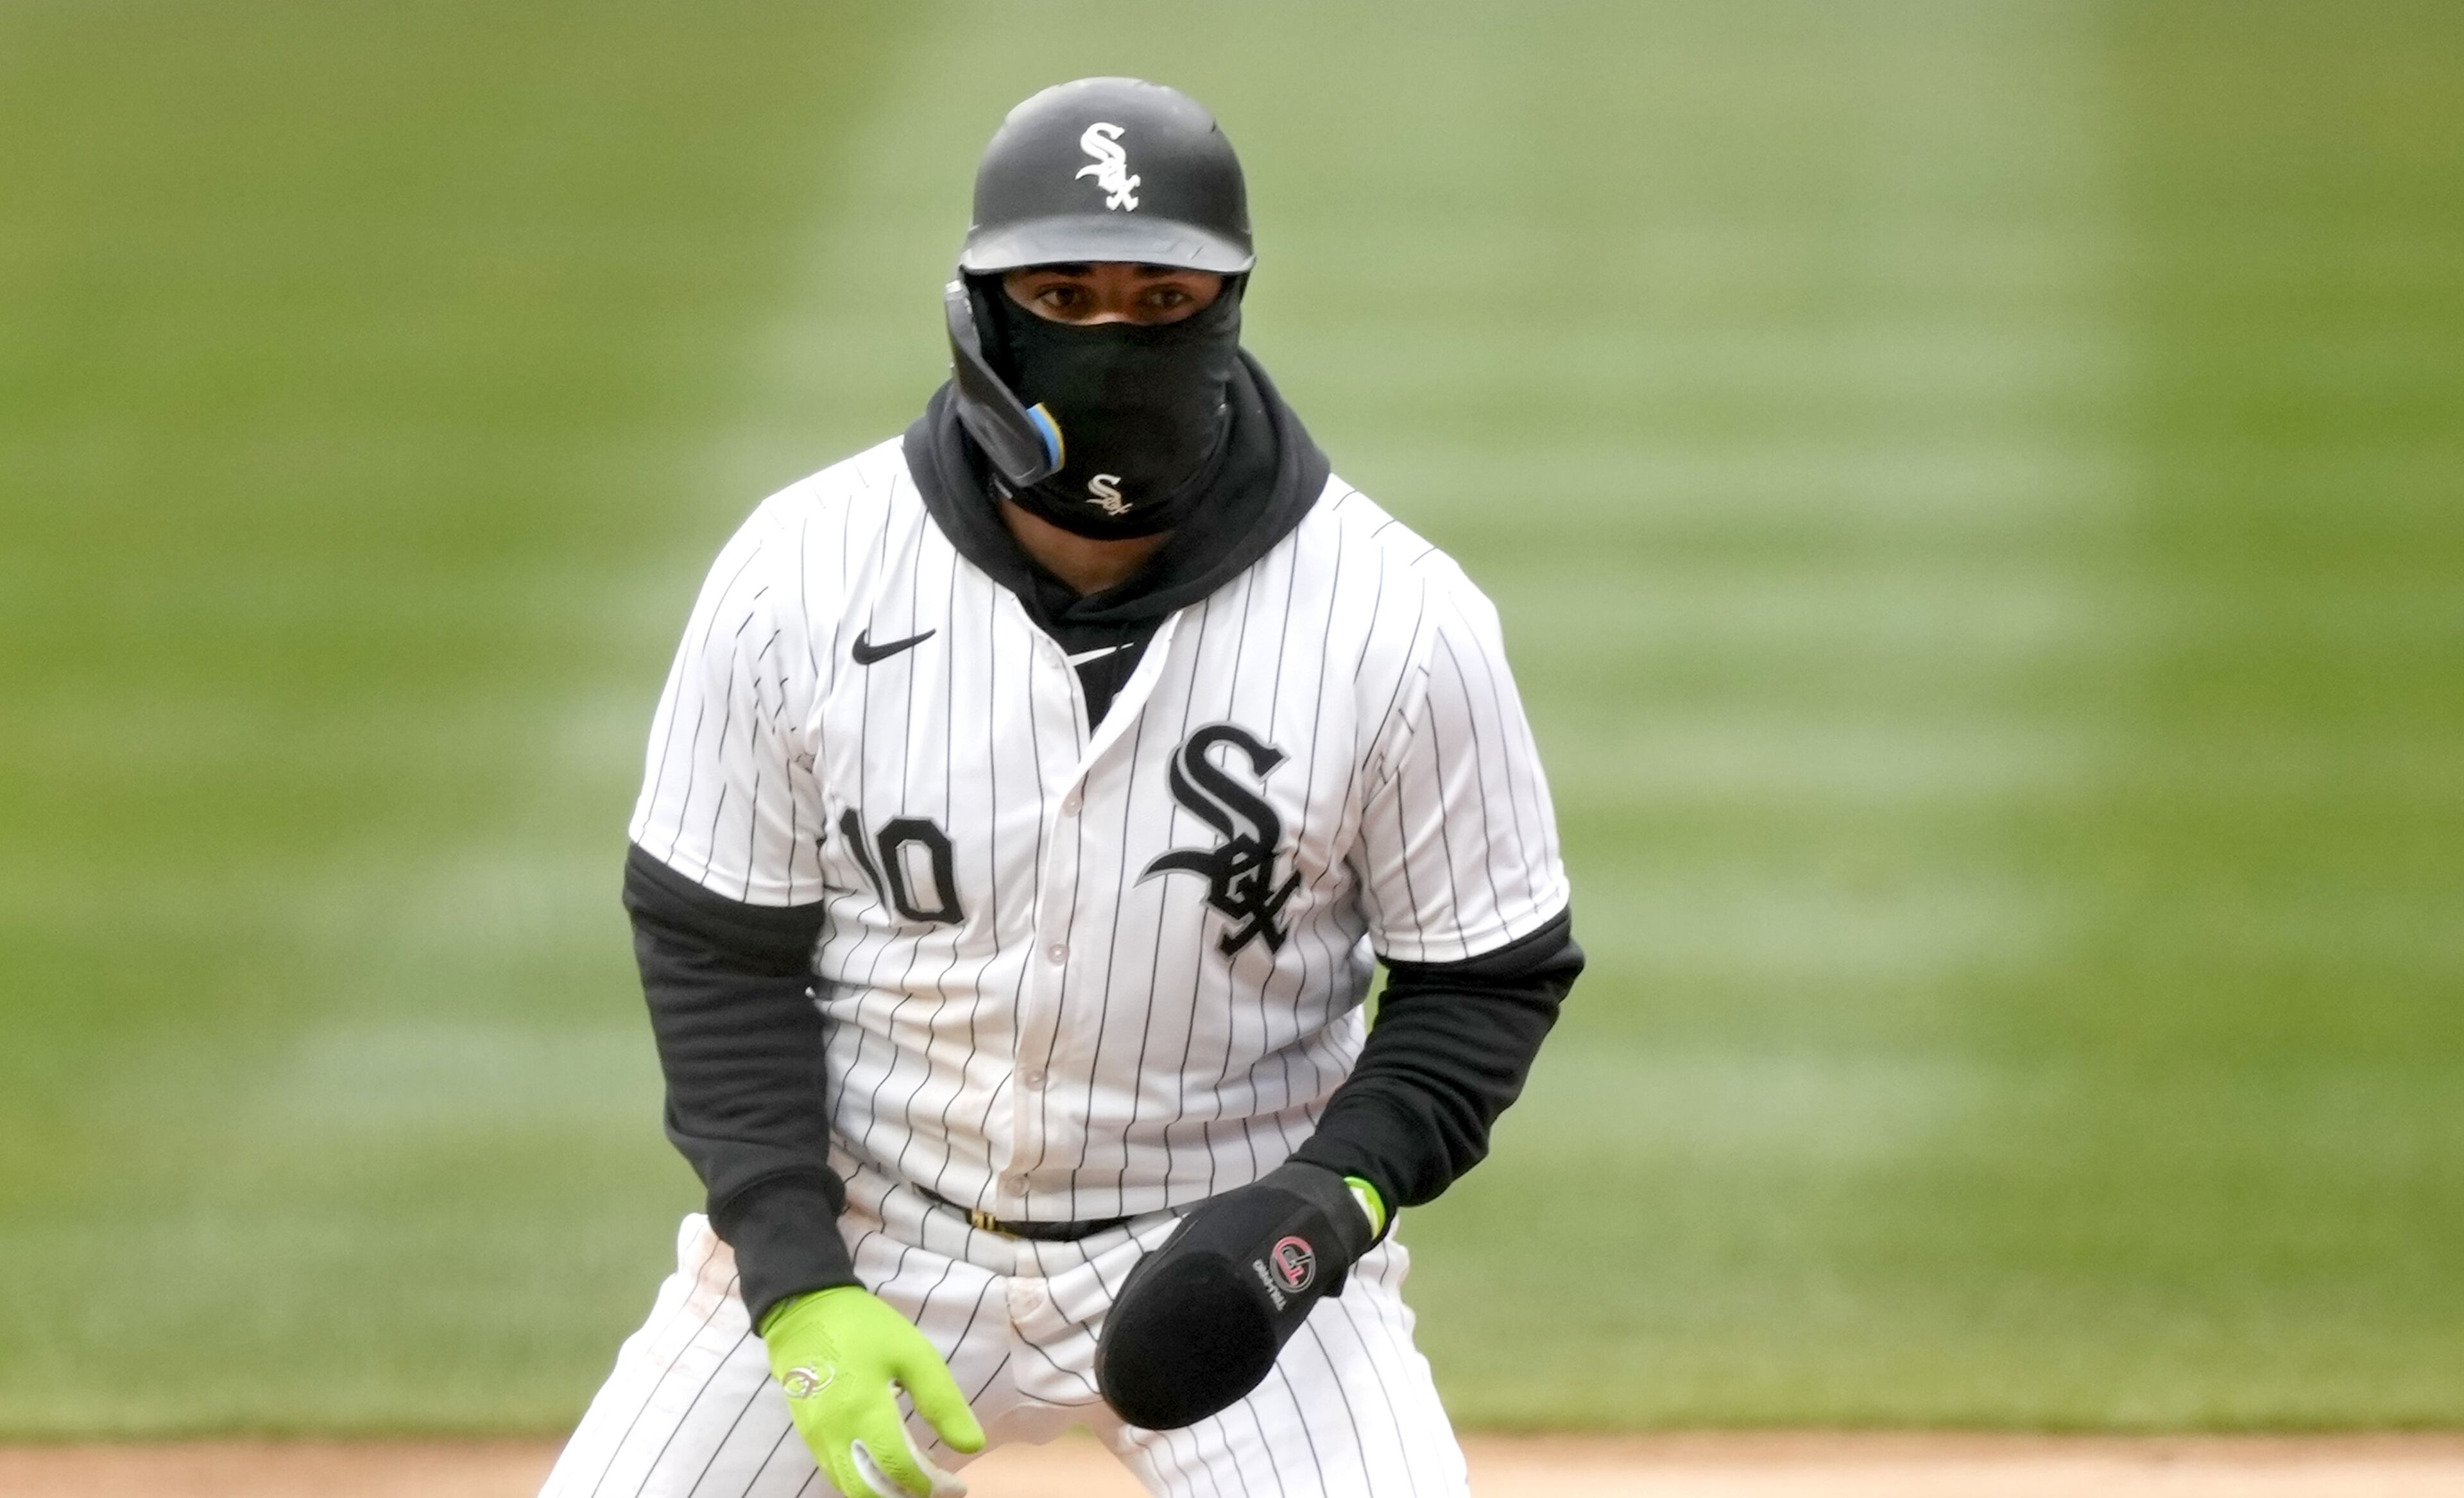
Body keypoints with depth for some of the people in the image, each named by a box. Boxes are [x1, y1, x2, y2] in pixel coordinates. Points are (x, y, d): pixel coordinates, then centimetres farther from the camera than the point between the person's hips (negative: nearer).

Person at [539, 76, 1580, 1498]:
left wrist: (1341, 1192, -20)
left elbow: (1492, 976, -4)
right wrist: (798, 1287, -13)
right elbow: (717, 950, -4)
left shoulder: (1400, 622, -15)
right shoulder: (801, 576, -13)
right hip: (860, 1229, 1)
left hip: (1227, 1259, -1)